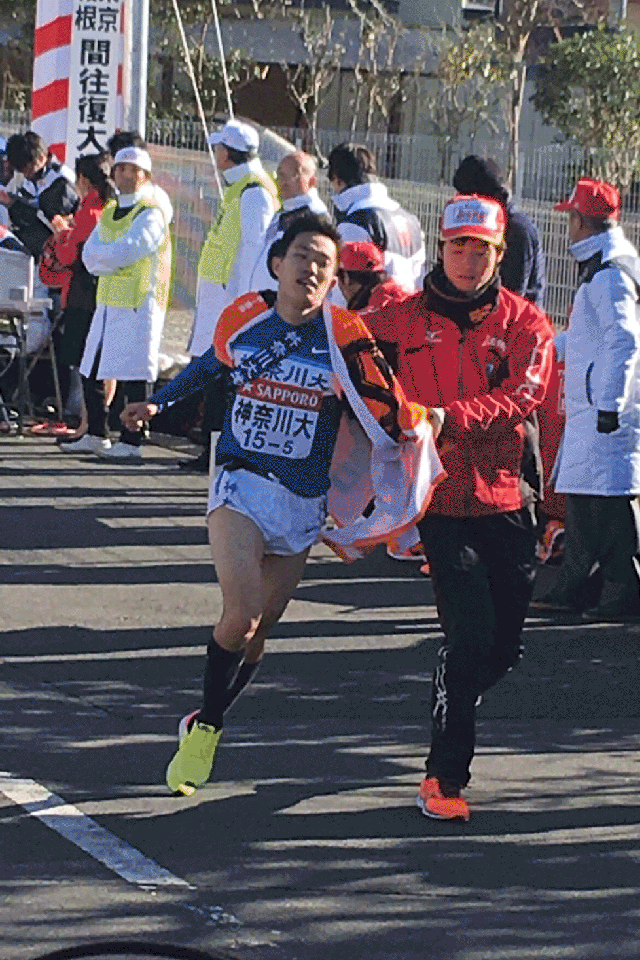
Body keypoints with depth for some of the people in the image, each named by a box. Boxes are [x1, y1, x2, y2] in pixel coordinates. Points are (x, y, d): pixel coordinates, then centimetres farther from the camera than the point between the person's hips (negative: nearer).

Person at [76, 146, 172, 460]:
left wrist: (101, 257, -3)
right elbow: (90, 256, 6)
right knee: (91, 371, 12)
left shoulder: (150, 215, -8)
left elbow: (124, 252, -19)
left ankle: (131, 443, -6)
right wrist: (113, 259, -11)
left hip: (139, 303, -8)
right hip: (108, 301, 8)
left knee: (133, 376, -9)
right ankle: (97, 435, 24)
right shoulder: (110, 212, 15)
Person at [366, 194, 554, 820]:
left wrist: (447, 418, -26)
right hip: (439, 502, -2)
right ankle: (445, 778, -5)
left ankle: (450, 714, 39)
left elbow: (521, 398, -13)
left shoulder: (525, 324, 3)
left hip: (506, 503, 2)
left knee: (504, 646, 8)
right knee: (472, 636, -15)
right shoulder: (400, 321, 4)